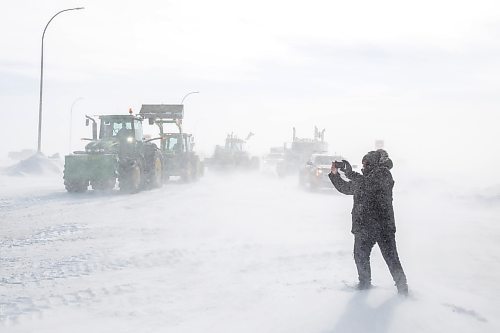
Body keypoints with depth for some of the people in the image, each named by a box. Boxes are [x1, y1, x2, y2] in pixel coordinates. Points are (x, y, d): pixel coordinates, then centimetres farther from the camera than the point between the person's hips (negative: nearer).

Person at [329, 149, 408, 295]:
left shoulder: (383, 173, -5)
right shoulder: (363, 178, 18)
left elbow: (369, 185, -23)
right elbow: (345, 188, 28)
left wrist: (350, 173, -19)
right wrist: (335, 174, 15)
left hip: (383, 225, -7)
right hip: (363, 226, 7)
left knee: (391, 258, -1)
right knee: (360, 256, 10)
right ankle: (364, 283, 21)